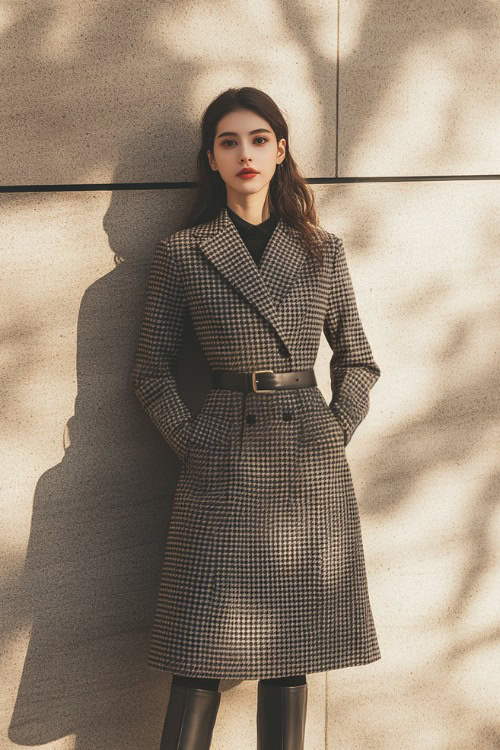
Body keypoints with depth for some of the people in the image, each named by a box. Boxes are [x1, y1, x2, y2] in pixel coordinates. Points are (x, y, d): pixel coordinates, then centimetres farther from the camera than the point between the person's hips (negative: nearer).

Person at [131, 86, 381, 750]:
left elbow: (358, 361, 15)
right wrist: (190, 440, -3)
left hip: (311, 466, 2)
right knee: (203, 656, -2)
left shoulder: (324, 251, 8)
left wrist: (335, 430, 4)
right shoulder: (182, 253, 2)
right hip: (224, 466, -2)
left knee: (290, 655, 7)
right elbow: (152, 371, 5)